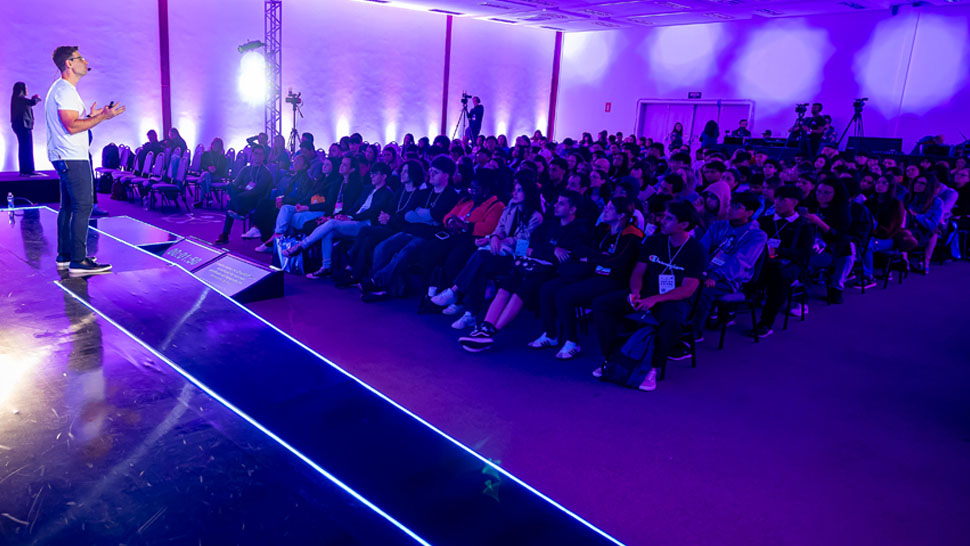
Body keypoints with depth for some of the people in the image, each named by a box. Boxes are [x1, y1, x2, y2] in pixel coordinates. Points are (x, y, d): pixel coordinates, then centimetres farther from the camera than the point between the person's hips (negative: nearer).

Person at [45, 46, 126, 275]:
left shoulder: (61, 89, 20)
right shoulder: (65, 90, -13)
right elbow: (72, 127, -21)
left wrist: (90, 116, 18)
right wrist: (103, 117, -19)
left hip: (66, 158, 11)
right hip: (73, 158, -11)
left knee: (68, 207, 13)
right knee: (83, 207, -12)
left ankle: (65, 256, 20)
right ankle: (78, 261, -12)